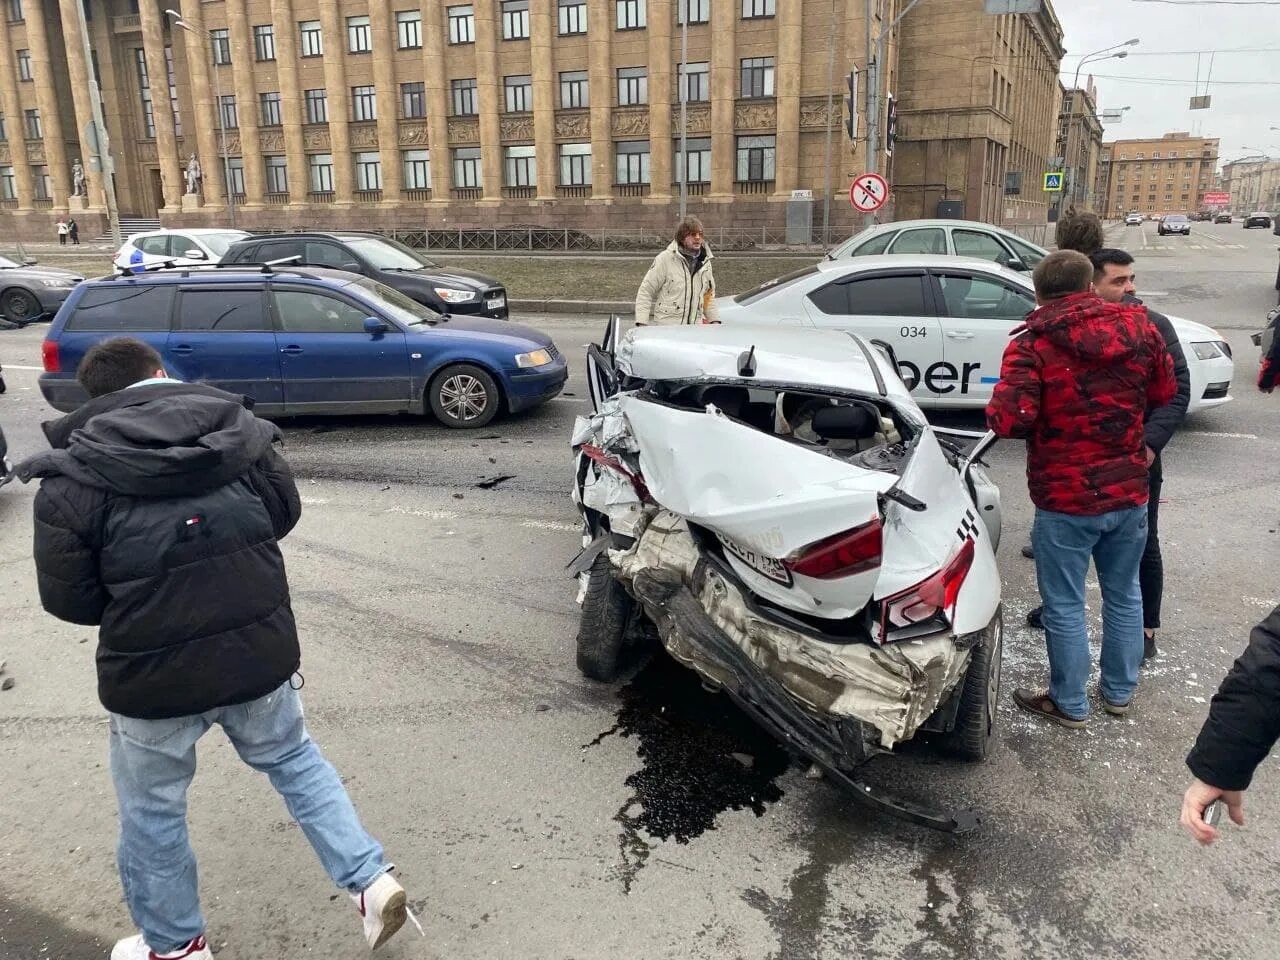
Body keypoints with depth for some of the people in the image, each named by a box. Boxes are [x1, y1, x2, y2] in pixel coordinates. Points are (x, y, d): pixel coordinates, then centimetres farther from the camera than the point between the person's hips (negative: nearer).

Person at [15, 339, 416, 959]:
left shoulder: (73, 479, -12)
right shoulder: (240, 429, -5)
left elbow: (69, 599, -7)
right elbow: (285, 514, 7)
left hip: (152, 675, -2)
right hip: (260, 652, 3)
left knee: (152, 813, 21)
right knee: (293, 758, 27)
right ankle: (372, 882, 23)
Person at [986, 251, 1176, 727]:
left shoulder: (1031, 345, -16)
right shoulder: (1138, 327, -1)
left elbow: (1008, 419, -25)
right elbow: (1164, 393, 10)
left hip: (1065, 500, -5)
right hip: (1129, 491, 5)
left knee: (1065, 606, 10)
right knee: (1123, 594, 22)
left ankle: (1069, 704, 24)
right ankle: (1119, 692, 37)